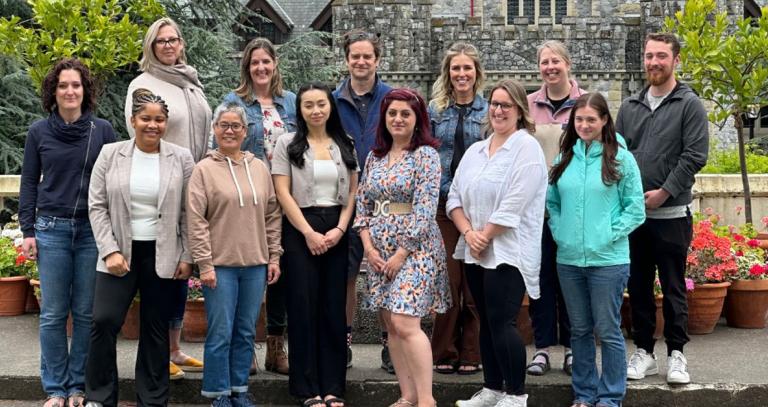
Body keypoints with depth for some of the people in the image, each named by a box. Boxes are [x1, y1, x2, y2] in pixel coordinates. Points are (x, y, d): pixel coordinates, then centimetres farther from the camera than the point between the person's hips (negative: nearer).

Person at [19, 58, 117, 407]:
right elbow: (29, 183, 8)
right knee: (53, 315, 3)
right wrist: (28, 231, 2)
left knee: (86, 313, 5)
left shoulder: (103, 130, 2)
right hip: (52, 230, 0)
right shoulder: (39, 132, 4)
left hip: (94, 231, 0)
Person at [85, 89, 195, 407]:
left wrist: (187, 257, -4)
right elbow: (97, 206, 0)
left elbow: (189, 213, 1)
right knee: (104, 320, -10)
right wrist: (110, 250, -9)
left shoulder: (181, 158, 1)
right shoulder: (110, 155, 2)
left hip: (163, 256, 0)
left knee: (156, 330, 7)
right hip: (120, 252, 0)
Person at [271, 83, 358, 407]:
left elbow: (353, 192, 9)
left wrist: (340, 229, -6)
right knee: (304, 307, -1)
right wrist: (309, 232, -12)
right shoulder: (288, 143, 2)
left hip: (336, 232, 3)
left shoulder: (345, 146, 11)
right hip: (300, 231, -3)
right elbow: (283, 193, -5)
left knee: (334, 308, 4)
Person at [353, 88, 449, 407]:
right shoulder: (375, 156, 12)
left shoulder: (426, 155, -6)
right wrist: (369, 247, -1)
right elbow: (362, 205, 13)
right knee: (392, 327, 7)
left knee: (405, 323, -15)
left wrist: (401, 254, -15)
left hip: (415, 248, -7)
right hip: (379, 252, 7)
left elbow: (425, 210, -13)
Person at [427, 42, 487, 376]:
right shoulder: (435, 111, 8)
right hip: (443, 202, 1)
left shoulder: (489, 111, 6)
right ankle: (444, 353, 10)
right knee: (446, 279, 0)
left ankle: (471, 354, 11)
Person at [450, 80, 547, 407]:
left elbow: (513, 204, -16)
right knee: (487, 322, 12)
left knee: (502, 322, -9)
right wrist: (469, 233, -6)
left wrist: (485, 237, -12)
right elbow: (455, 198, 10)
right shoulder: (475, 151, 14)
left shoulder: (526, 147, -8)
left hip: (507, 252, -7)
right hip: (474, 252, 7)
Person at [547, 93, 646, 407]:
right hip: (568, 259, 4)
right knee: (580, 330, 13)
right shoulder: (564, 158, 8)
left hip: (608, 260, -4)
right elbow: (551, 201, 16)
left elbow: (635, 209, -4)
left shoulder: (621, 159, -4)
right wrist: (558, 231, 1)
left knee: (608, 331, 3)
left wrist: (609, 235, -12)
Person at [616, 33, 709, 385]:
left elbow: (695, 155, -9)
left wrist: (664, 192, -14)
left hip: (671, 213, -4)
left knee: (673, 287, 2)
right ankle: (644, 351, 19)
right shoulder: (630, 106, 12)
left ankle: (676, 353, 13)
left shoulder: (689, 105, -2)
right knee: (638, 286, 9)